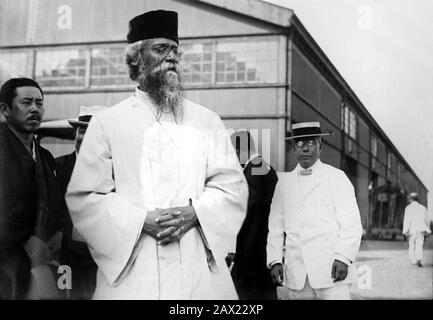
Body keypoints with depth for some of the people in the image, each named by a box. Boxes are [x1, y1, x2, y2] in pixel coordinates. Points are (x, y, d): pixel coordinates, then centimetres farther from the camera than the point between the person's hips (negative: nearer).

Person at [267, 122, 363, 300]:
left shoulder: (336, 177, 6)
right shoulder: (284, 182, 15)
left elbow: (351, 224, 0)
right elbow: (275, 226, 13)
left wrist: (343, 258, -12)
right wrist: (274, 260, 2)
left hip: (331, 271, -3)